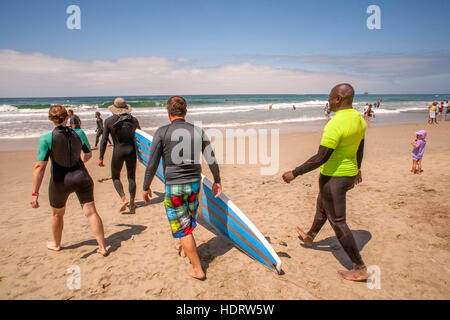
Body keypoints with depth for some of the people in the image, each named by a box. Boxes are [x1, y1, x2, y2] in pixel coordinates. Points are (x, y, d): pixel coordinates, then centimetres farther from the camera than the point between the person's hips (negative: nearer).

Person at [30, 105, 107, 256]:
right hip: (82, 177, 1)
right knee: (91, 211, 4)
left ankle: (56, 244, 44)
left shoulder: (46, 138, -14)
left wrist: (35, 193, -17)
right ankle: (102, 247, 4)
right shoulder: (79, 133, -5)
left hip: (61, 181, -1)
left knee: (58, 214, 22)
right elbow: (89, 154, 11)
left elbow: (40, 166, -19)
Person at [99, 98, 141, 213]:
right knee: (131, 178, 15)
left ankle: (124, 199, -3)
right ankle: (132, 204, 21)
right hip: (131, 151, 2)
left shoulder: (109, 121, -7)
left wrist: (101, 158, -1)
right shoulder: (133, 120, -1)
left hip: (118, 152, -2)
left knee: (115, 177, 18)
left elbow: (104, 141, -7)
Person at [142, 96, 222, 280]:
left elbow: (152, 164, -10)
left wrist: (146, 187, 4)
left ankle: (197, 269, 13)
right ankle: (184, 249, 50)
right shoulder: (198, 132, -2)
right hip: (195, 184, 5)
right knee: (189, 219, 26)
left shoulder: (162, 132, -11)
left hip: (174, 187, -4)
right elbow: (211, 160, 0)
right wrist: (217, 181, 15)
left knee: (182, 228, 7)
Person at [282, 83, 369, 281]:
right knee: (322, 205, 29)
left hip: (333, 177, -10)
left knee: (337, 222, 2)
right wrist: (357, 168, 31)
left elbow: (320, 158, -28)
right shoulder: (358, 118, 2)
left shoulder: (335, 124, -27)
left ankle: (360, 269, 11)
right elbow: (360, 148, 15)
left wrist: (295, 173, -20)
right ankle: (309, 237, 52)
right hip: (350, 174, 10)